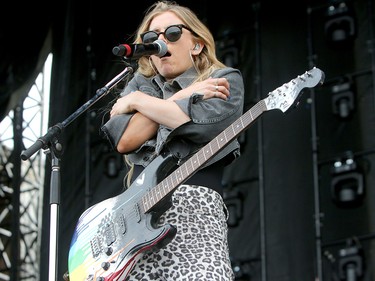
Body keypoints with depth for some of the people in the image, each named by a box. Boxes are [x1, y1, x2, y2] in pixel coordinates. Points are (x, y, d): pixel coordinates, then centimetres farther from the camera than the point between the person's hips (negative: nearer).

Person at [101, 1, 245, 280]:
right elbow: (124, 140, 3)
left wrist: (137, 101, 1)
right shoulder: (140, 83, 22)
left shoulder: (225, 80, 11)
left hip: (196, 208, -4)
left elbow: (202, 123, -12)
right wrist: (184, 97, -1)